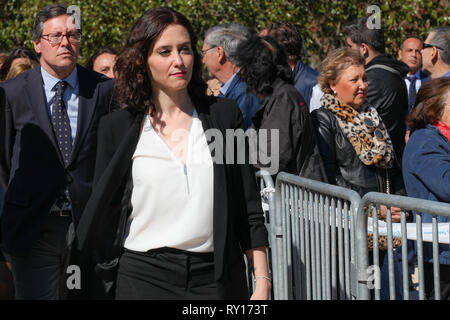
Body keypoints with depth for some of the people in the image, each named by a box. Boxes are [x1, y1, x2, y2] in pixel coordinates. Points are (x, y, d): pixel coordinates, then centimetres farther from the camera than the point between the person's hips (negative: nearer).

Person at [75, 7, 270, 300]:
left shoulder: (224, 114, 5)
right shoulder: (117, 127, 3)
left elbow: (249, 208, 5)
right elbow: (104, 215, 5)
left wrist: (262, 281, 0)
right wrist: (97, 288, 1)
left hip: (216, 277, 1)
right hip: (143, 276, 0)